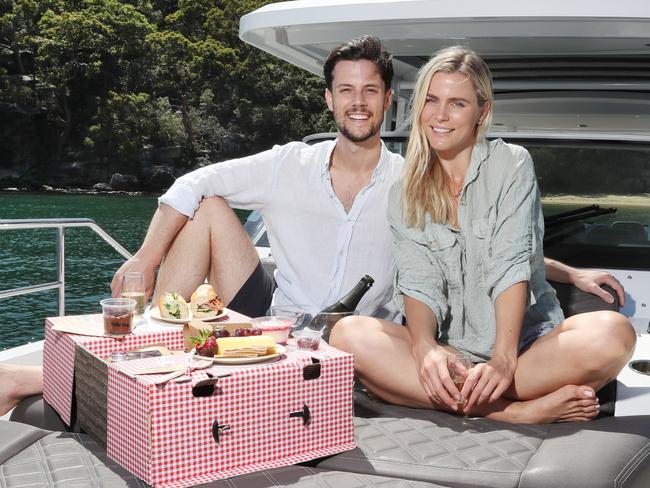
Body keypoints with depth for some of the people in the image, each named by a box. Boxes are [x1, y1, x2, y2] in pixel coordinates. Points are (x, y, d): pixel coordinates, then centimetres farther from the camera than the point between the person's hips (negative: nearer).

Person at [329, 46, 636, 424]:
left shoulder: (512, 164, 3)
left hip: (527, 343, -2)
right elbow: (419, 285, -3)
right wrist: (424, 347, -26)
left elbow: (512, 267, -10)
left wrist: (504, 358, -24)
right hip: (449, 353, 2)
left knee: (615, 333, -31)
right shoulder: (403, 197, 10)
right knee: (349, 334, -27)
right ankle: (520, 411, -30)